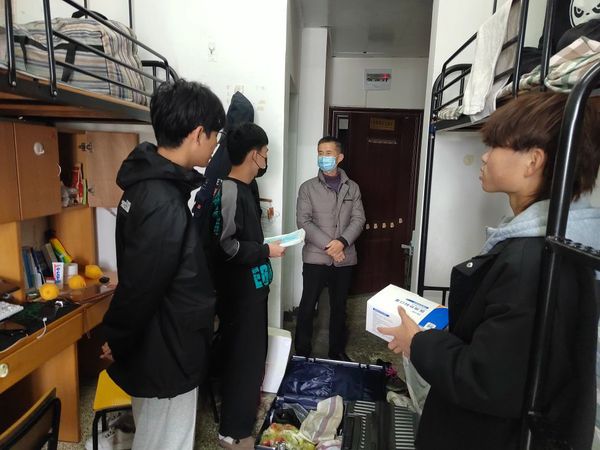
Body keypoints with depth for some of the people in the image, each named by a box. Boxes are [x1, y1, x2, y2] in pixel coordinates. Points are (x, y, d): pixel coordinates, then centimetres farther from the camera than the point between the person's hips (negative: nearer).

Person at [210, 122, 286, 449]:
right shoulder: (230, 191, -21)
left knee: (250, 351, 22)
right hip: (240, 289, -9)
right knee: (243, 354, 4)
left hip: (250, 286, 9)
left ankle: (244, 405, 43)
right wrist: (266, 251, -17)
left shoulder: (242, 189, 8)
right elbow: (225, 245, -26)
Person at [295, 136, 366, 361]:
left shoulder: (352, 188, 9)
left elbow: (359, 219, 0)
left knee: (339, 306, 13)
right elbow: (303, 222, -7)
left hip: (345, 257, 2)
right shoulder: (308, 187, 2)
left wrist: (342, 242, -16)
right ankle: (302, 353, 19)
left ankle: (337, 351, 29)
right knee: (307, 306, 3)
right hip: (315, 257, -2)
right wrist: (327, 245, -16)